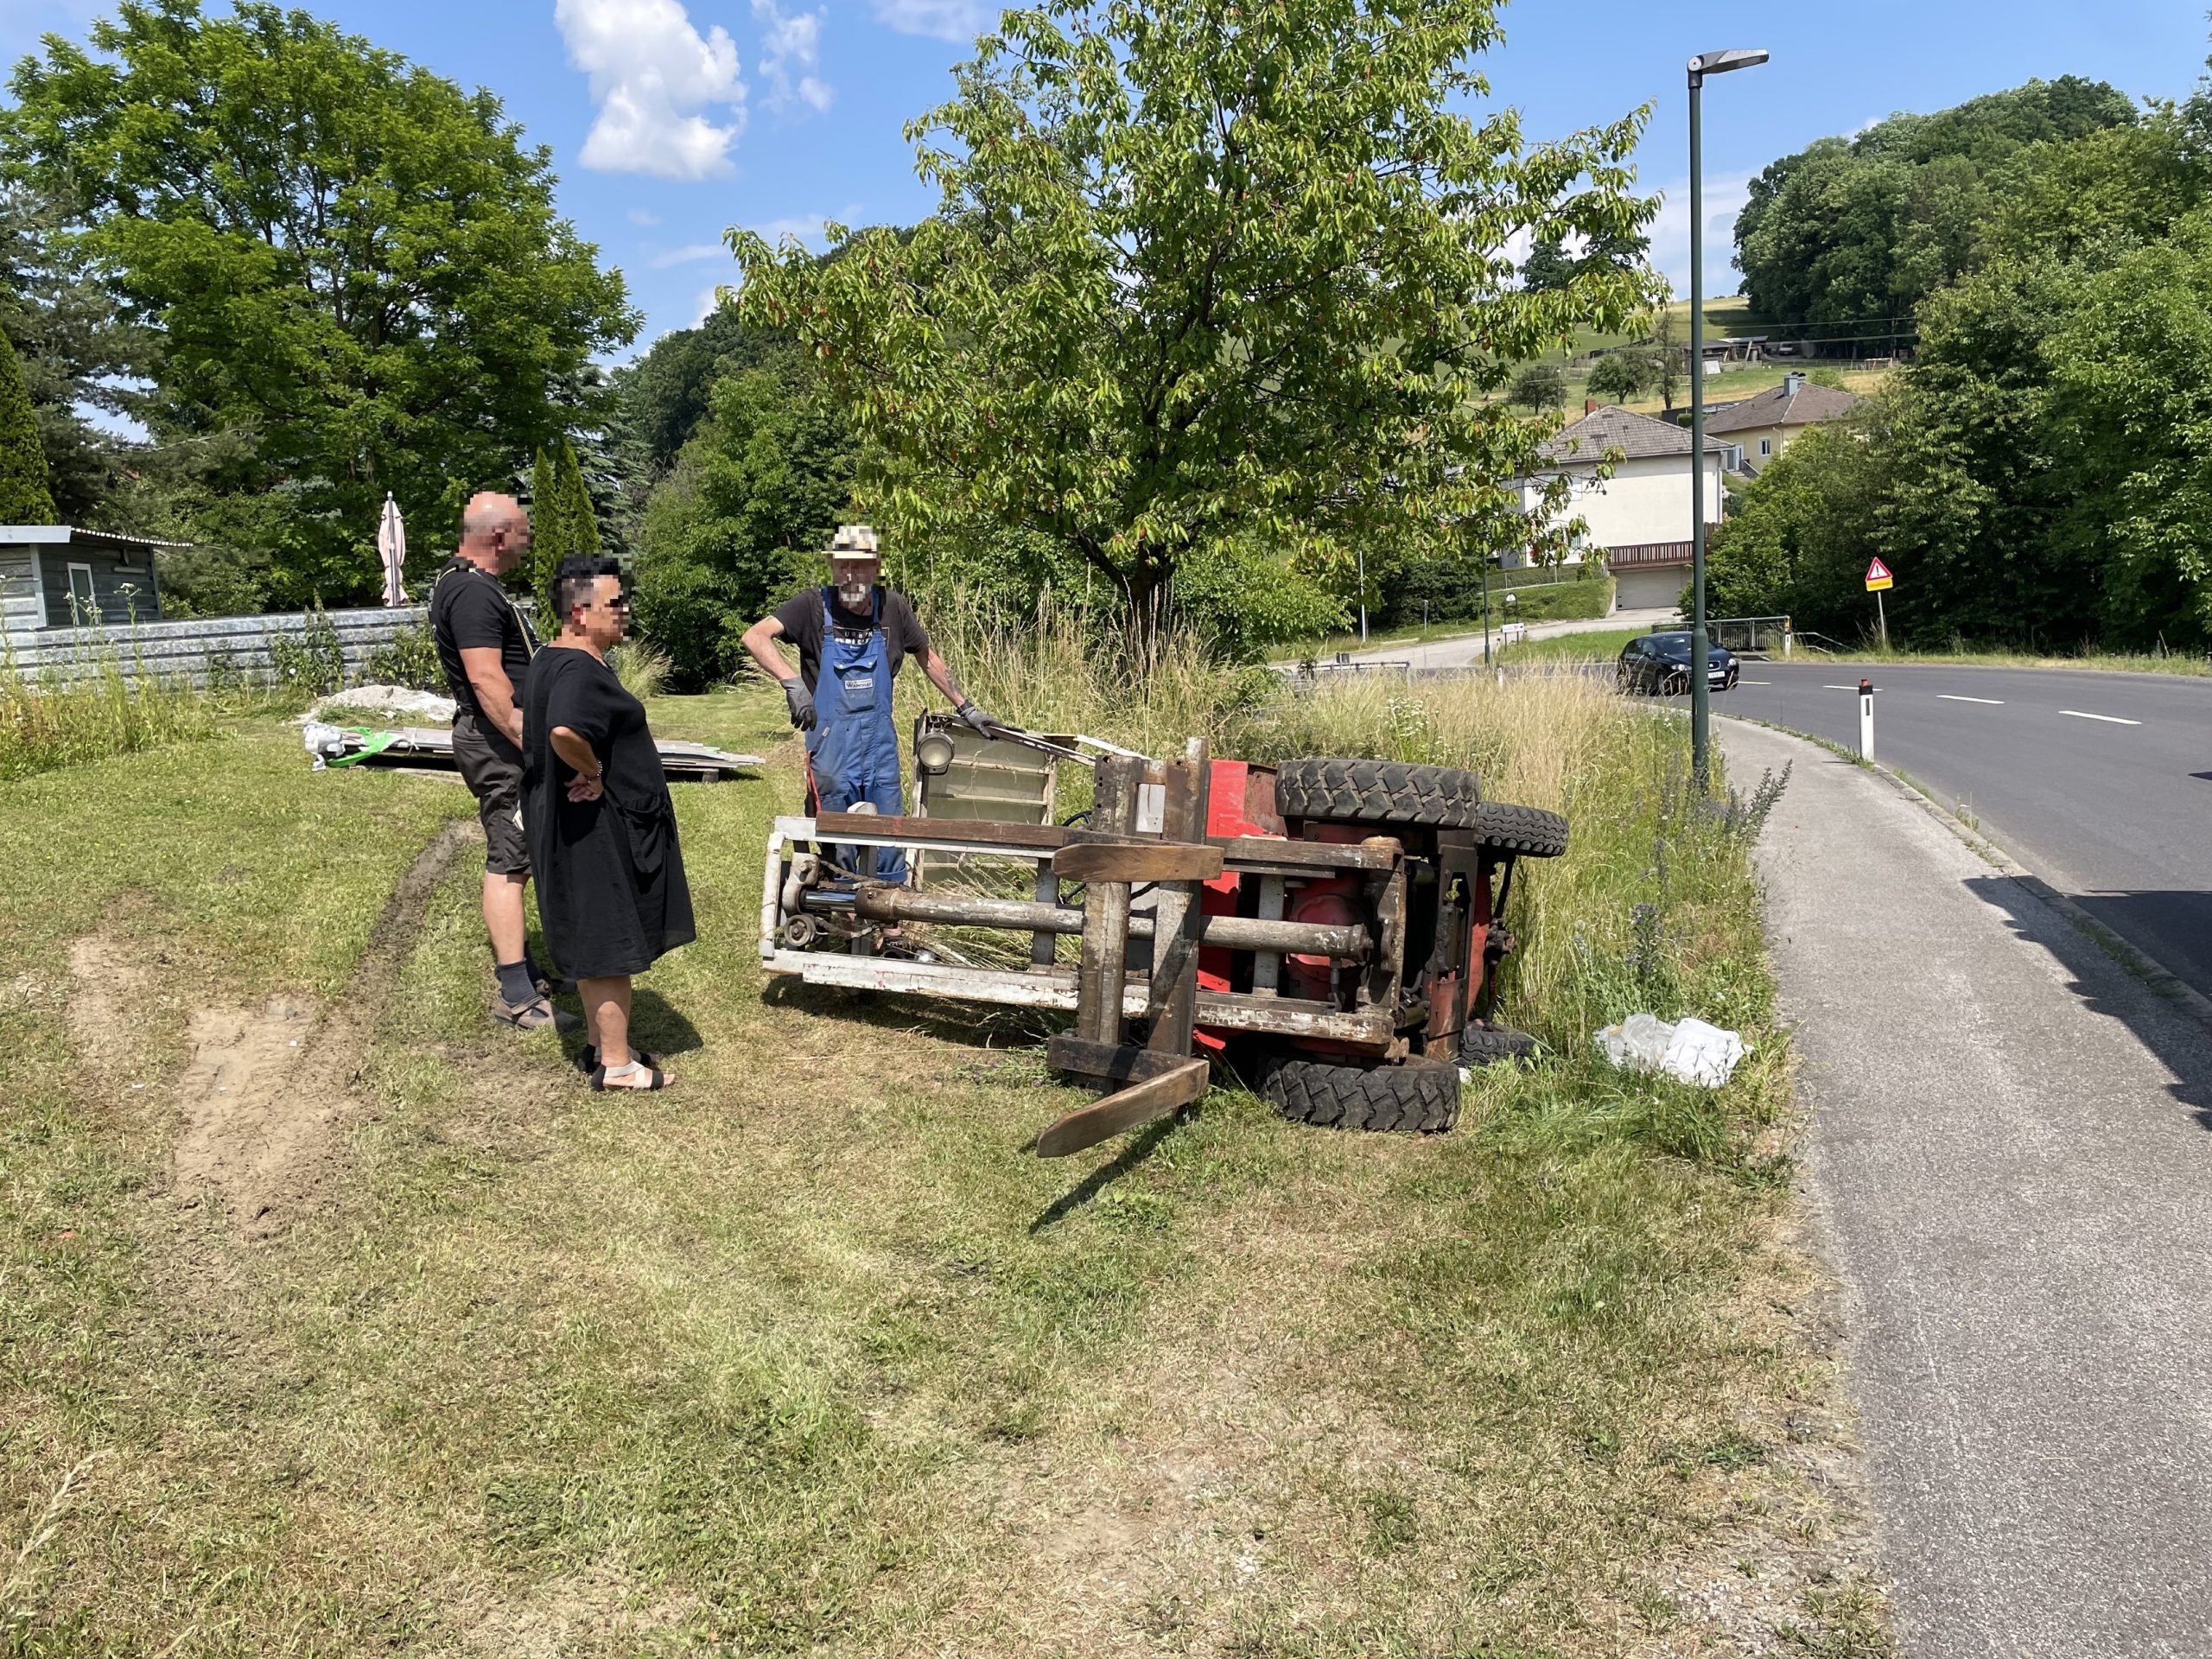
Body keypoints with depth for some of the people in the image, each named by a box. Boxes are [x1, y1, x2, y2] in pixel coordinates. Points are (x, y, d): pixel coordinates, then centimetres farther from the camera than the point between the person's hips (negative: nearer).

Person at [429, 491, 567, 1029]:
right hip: (499, 742, -11)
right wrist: (531, 743, -25)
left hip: (500, 740, 11)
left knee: (510, 859, 18)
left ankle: (519, 966, 29)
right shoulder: (474, 593, -18)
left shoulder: (460, 582, 18)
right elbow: (487, 680, -25)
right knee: (508, 864, -9)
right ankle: (517, 996, -6)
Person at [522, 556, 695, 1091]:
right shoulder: (581, 671, -23)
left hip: (578, 828, 11)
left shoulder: (550, 661, 11)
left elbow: (539, 728, 26)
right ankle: (617, 1065, 10)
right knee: (612, 947, 0)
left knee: (594, 945, 19)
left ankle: (603, 1046, 31)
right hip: (599, 832, -11)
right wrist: (592, 770, -23)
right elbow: (564, 731, -42)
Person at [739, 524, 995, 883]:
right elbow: (755, 637, -21)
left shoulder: (893, 607, -1)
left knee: (890, 843, 8)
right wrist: (792, 683, -34)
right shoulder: (813, 605, -9)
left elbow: (928, 658, 14)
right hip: (831, 747, -3)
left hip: (881, 746, 3)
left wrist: (964, 708, 16)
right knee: (838, 849, 4)